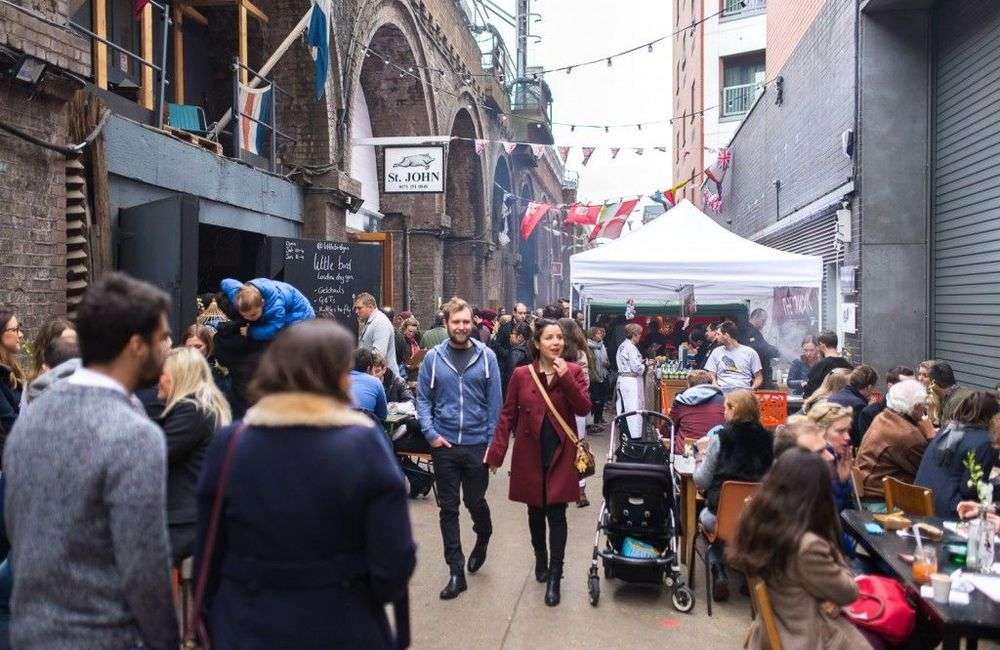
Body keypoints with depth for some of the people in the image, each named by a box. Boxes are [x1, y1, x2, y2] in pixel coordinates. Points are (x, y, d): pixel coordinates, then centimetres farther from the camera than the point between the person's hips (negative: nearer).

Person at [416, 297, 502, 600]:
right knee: (448, 508, 7)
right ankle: (456, 572, 17)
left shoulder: (486, 356, -3)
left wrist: (492, 441, -5)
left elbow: (495, 402, -2)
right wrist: (431, 433, -8)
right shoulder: (433, 358, -1)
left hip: (478, 444, -1)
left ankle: (483, 538, 44)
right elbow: (423, 399, 3)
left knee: (475, 501, 11)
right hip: (444, 444, 1)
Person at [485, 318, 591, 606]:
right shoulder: (521, 375, -2)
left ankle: (554, 577, 7)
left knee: (556, 514, -2)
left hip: (560, 454, -1)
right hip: (530, 454, 1)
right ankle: (540, 558, 37)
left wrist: (565, 377, -21)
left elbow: (584, 408, -11)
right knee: (535, 511, 14)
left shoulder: (573, 371, -1)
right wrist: (497, 452, -4)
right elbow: (507, 415, 0)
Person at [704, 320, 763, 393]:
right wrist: (716, 387, -8)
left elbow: (759, 377, 11)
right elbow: (712, 376, 13)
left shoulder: (750, 352, 9)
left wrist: (752, 389, -9)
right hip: (722, 390, 2)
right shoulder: (716, 352, 15)